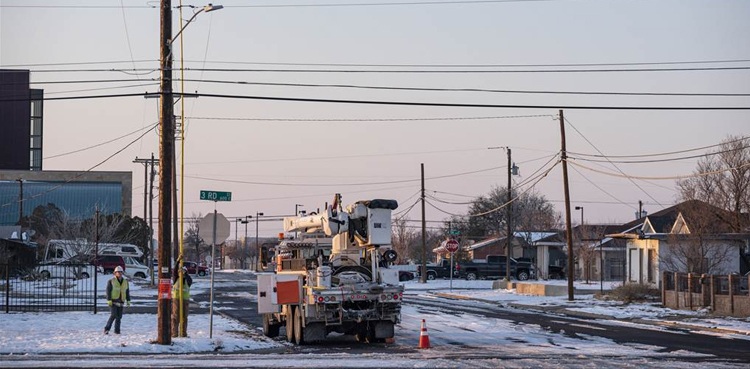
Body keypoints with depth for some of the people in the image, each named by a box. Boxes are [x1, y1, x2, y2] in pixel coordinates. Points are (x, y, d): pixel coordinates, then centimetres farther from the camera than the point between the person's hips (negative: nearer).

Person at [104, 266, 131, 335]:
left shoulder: (125, 281, 11)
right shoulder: (111, 281, -2)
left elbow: (127, 292, 15)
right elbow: (108, 291, -6)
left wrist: (128, 301, 8)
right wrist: (109, 300, -15)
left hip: (120, 302, 5)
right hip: (113, 301, -5)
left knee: (119, 316, 1)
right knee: (113, 315, -15)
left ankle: (117, 330, 7)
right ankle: (107, 329, -8)